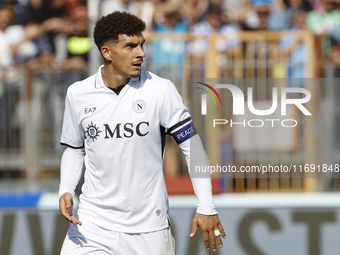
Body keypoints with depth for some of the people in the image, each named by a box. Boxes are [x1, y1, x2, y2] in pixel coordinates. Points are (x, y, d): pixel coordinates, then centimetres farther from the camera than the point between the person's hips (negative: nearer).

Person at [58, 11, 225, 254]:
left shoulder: (161, 90, -6)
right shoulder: (78, 94, 1)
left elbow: (192, 146, -4)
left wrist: (206, 208, -9)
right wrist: (66, 191, -2)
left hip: (148, 227, -1)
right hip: (92, 223, 2)